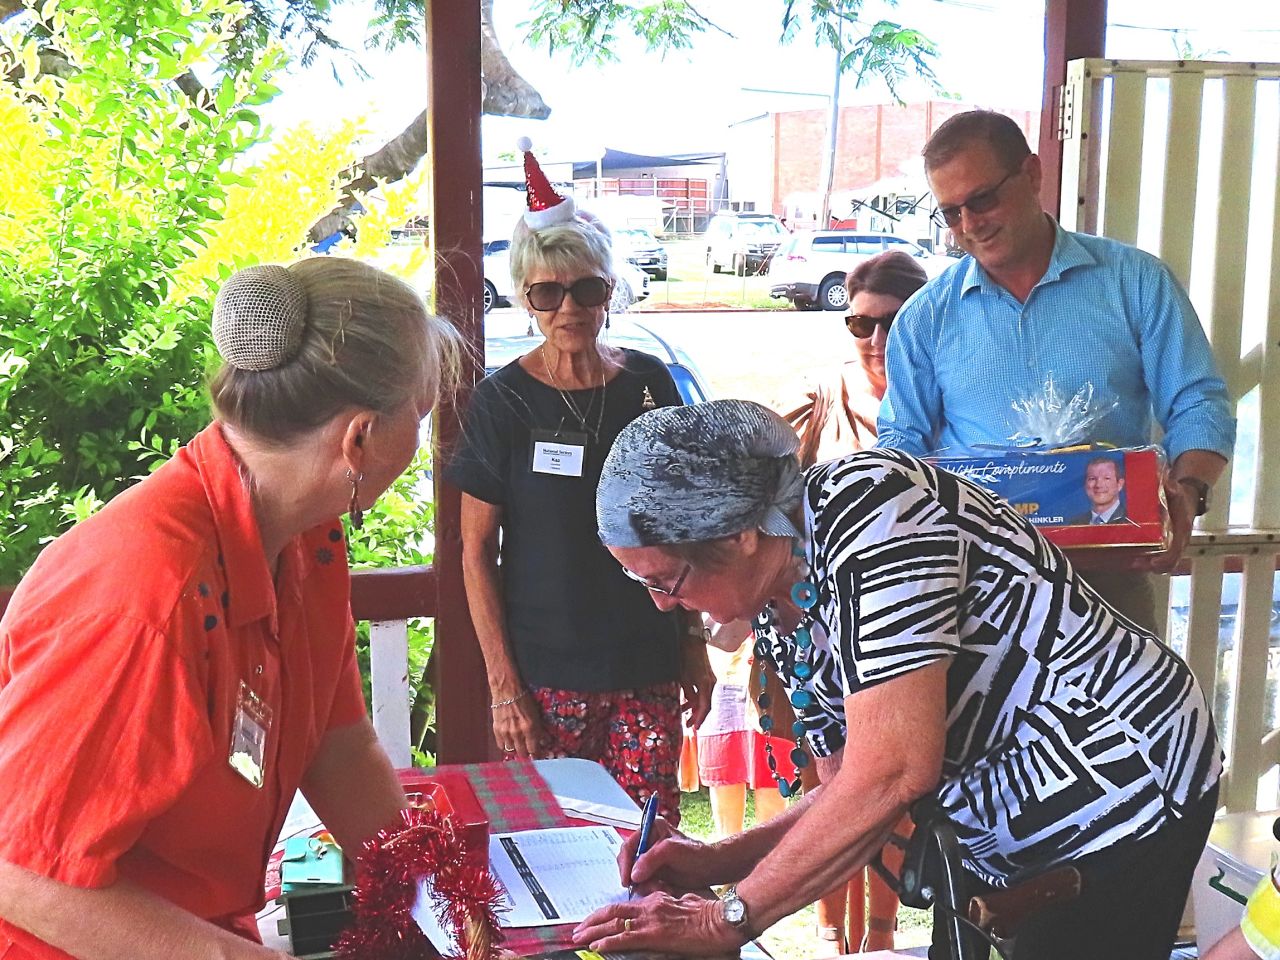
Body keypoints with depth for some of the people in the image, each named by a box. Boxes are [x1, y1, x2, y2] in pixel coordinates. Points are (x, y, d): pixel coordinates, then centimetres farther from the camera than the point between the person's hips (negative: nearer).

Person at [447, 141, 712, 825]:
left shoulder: (648, 382, 5)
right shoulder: (502, 400, -4)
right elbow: (476, 553, -3)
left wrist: (694, 642, 11)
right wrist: (503, 686, -7)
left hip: (648, 666, 2)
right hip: (546, 674, -2)